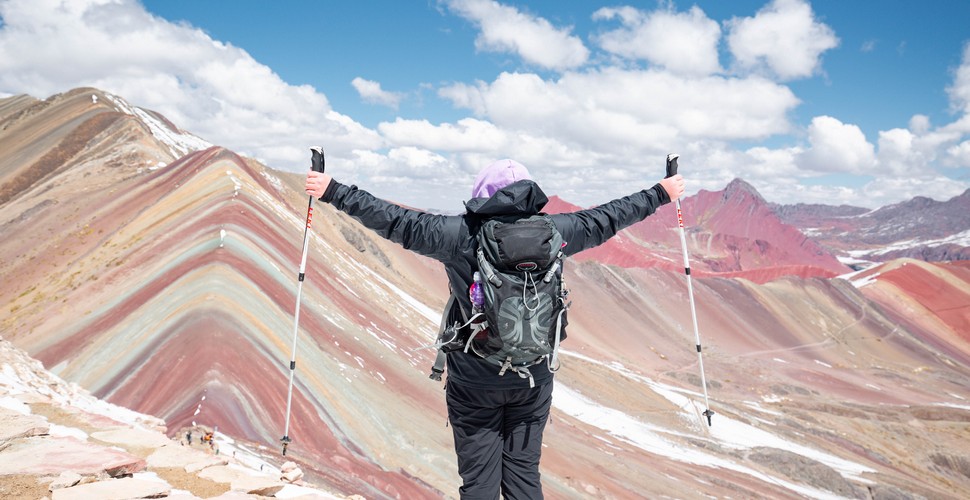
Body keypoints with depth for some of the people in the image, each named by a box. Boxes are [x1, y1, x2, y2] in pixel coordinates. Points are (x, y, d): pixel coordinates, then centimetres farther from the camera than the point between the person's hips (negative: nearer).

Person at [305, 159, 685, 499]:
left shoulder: (458, 233, -11)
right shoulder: (554, 231, -2)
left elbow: (393, 220, -9)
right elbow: (606, 219, 11)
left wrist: (333, 191, 0)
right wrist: (661, 194, 27)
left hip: (473, 381, -3)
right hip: (535, 378, 3)